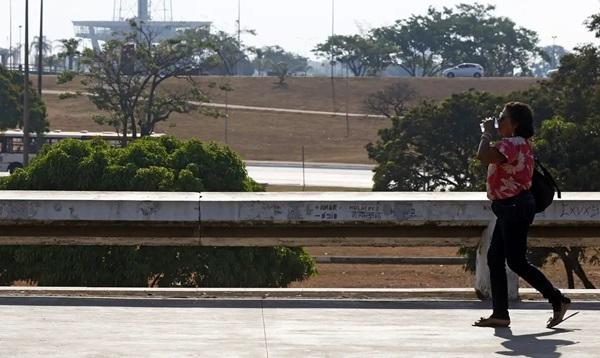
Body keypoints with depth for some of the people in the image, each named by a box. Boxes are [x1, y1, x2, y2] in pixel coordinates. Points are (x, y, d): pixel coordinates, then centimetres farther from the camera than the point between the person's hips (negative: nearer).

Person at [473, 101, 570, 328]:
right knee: (495, 258, 8)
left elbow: (484, 156, -31)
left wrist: (487, 133, -18)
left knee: (516, 262, -6)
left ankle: (558, 300, 3)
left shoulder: (512, 144, -18)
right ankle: (500, 314, 8)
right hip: (510, 208, 11)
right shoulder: (518, 144, 17)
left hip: (515, 207, -11)